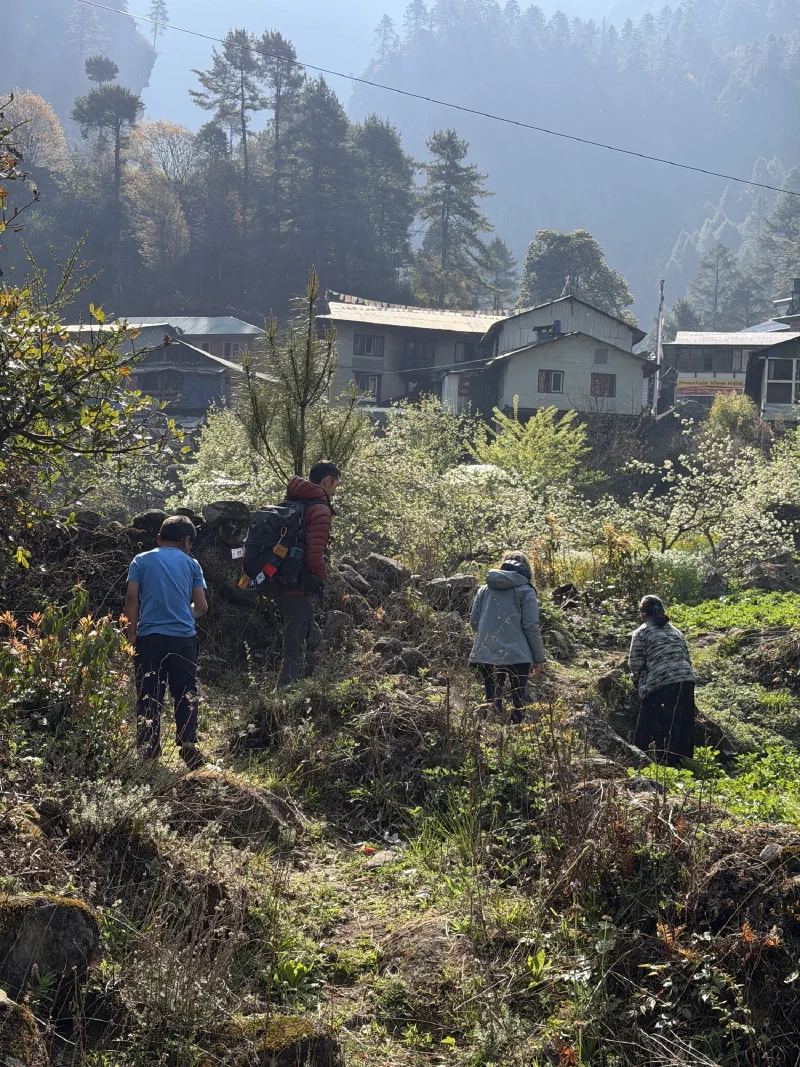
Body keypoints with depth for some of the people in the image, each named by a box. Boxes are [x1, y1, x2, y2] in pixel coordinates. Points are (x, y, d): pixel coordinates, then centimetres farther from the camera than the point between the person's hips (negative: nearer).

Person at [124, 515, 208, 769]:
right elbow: (201, 606, 6)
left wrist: (131, 635, 5)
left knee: (149, 697, 5)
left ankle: (148, 750, 4)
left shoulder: (142, 561, 9)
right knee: (186, 694, 7)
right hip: (184, 637, 0)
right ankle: (188, 743, -2)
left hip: (149, 636, 0)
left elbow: (132, 598, 0)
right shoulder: (191, 563, 9)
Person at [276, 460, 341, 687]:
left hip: (282, 583, 9)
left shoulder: (290, 502, 14)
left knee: (313, 639, 23)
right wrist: (322, 577, -5)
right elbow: (315, 555, -24)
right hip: (302, 590, -9)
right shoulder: (320, 510, -14)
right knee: (296, 651, -5)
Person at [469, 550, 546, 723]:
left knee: (493, 701, 11)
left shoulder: (485, 589, 9)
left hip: (486, 655, 3)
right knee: (518, 702, 8)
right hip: (517, 655, -3)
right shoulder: (525, 590, -3)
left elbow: (474, 620, 11)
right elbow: (531, 626, -7)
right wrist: (539, 657, 0)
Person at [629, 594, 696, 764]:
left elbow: (635, 664, 0)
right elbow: (687, 658, 19)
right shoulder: (675, 631, 20)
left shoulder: (641, 633, 3)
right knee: (682, 729, 14)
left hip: (660, 687, -6)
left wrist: (638, 681, 17)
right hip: (686, 682, 6)